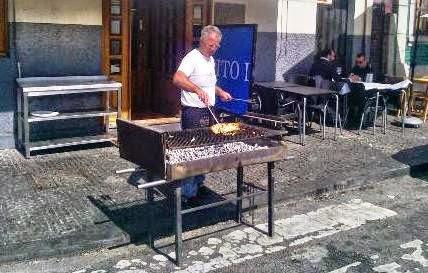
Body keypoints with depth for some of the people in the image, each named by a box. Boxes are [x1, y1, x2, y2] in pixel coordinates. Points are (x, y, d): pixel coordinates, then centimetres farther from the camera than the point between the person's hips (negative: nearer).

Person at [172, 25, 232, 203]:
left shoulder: (211, 60, 14)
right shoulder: (193, 58, -15)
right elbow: (177, 79, -32)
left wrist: (220, 92, 16)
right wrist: (198, 90, -42)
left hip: (208, 111, 9)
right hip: (193, 112, -9)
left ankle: (199, 185, 32)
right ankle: (188, 193, 4)